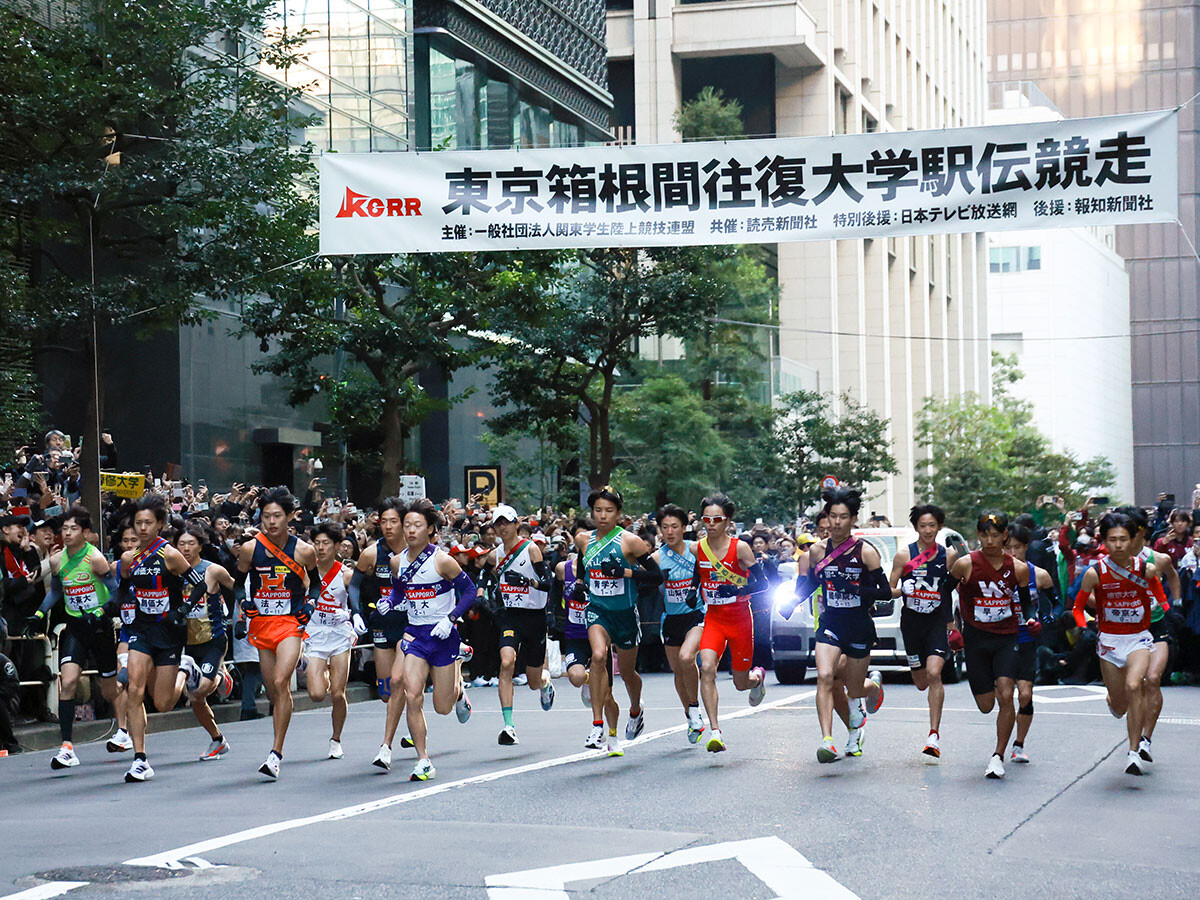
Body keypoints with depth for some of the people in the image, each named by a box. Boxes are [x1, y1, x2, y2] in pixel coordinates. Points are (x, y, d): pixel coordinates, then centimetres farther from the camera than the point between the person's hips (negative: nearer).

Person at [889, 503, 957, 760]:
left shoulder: (948, 555, 1)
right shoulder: (904, 554, -1)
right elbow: (890, 590, 2)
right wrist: (902, 590, -20)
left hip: (939, 619, -1)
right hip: (912, 620, 1)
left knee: (934, 673, -20)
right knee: (921, 683, 9)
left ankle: (934, 734, -18)